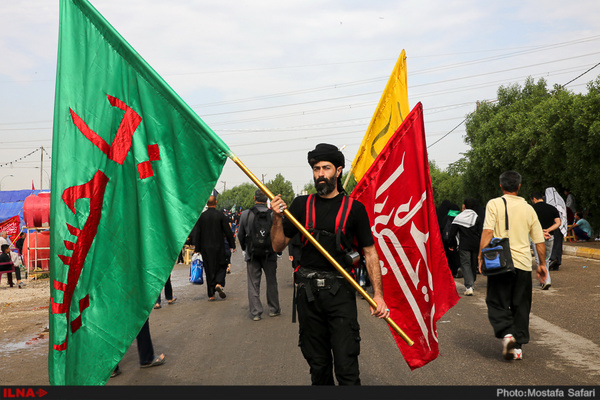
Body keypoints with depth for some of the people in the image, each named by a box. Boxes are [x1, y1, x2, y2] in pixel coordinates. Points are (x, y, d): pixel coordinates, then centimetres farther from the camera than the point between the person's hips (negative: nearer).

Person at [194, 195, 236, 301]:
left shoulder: (201, 216, -1)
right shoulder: (221, 216, -6)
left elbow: (197, 234, 1)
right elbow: (228, 232, -4)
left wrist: (197, 249, 7)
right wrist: (232, 245, 5)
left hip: (206, 248, 2)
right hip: (219, 247, -2)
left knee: (209, 270, 7)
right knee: (221, 266, 14)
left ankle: (211, 294, 7)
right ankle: (219, 284, -11)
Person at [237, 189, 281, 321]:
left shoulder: (245, 214, -6)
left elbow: (240, 234, 3)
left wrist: (245, 248, 18)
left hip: (252, 254, 0)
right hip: (269, 254, 0)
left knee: (253, 284, 7)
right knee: (271, 282, 14)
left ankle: (255, 312, 9)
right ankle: (274, 309, 24)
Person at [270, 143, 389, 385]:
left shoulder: (354, 208, 2)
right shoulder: (301, 205, 7)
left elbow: (369, 252, 3)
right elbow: (278, 246, 9)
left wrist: (378, 293, -7)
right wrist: (277, 218, -9)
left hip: (340, 292, -2)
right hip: (308, 290, 3)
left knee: (346, 366, -7)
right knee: (317, 363, 13)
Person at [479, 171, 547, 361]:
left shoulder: (494, 204, -2)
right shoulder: (528, 209, 10)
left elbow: (488, 232, -13)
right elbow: (540, 241, 13)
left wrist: (481, 256, -8)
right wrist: (542, 264, 24)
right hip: (523, 264, 3)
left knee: (497, 303, 7)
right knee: (521, 306, 11)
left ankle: (506, 334, -14)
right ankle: (518, 346, 12)